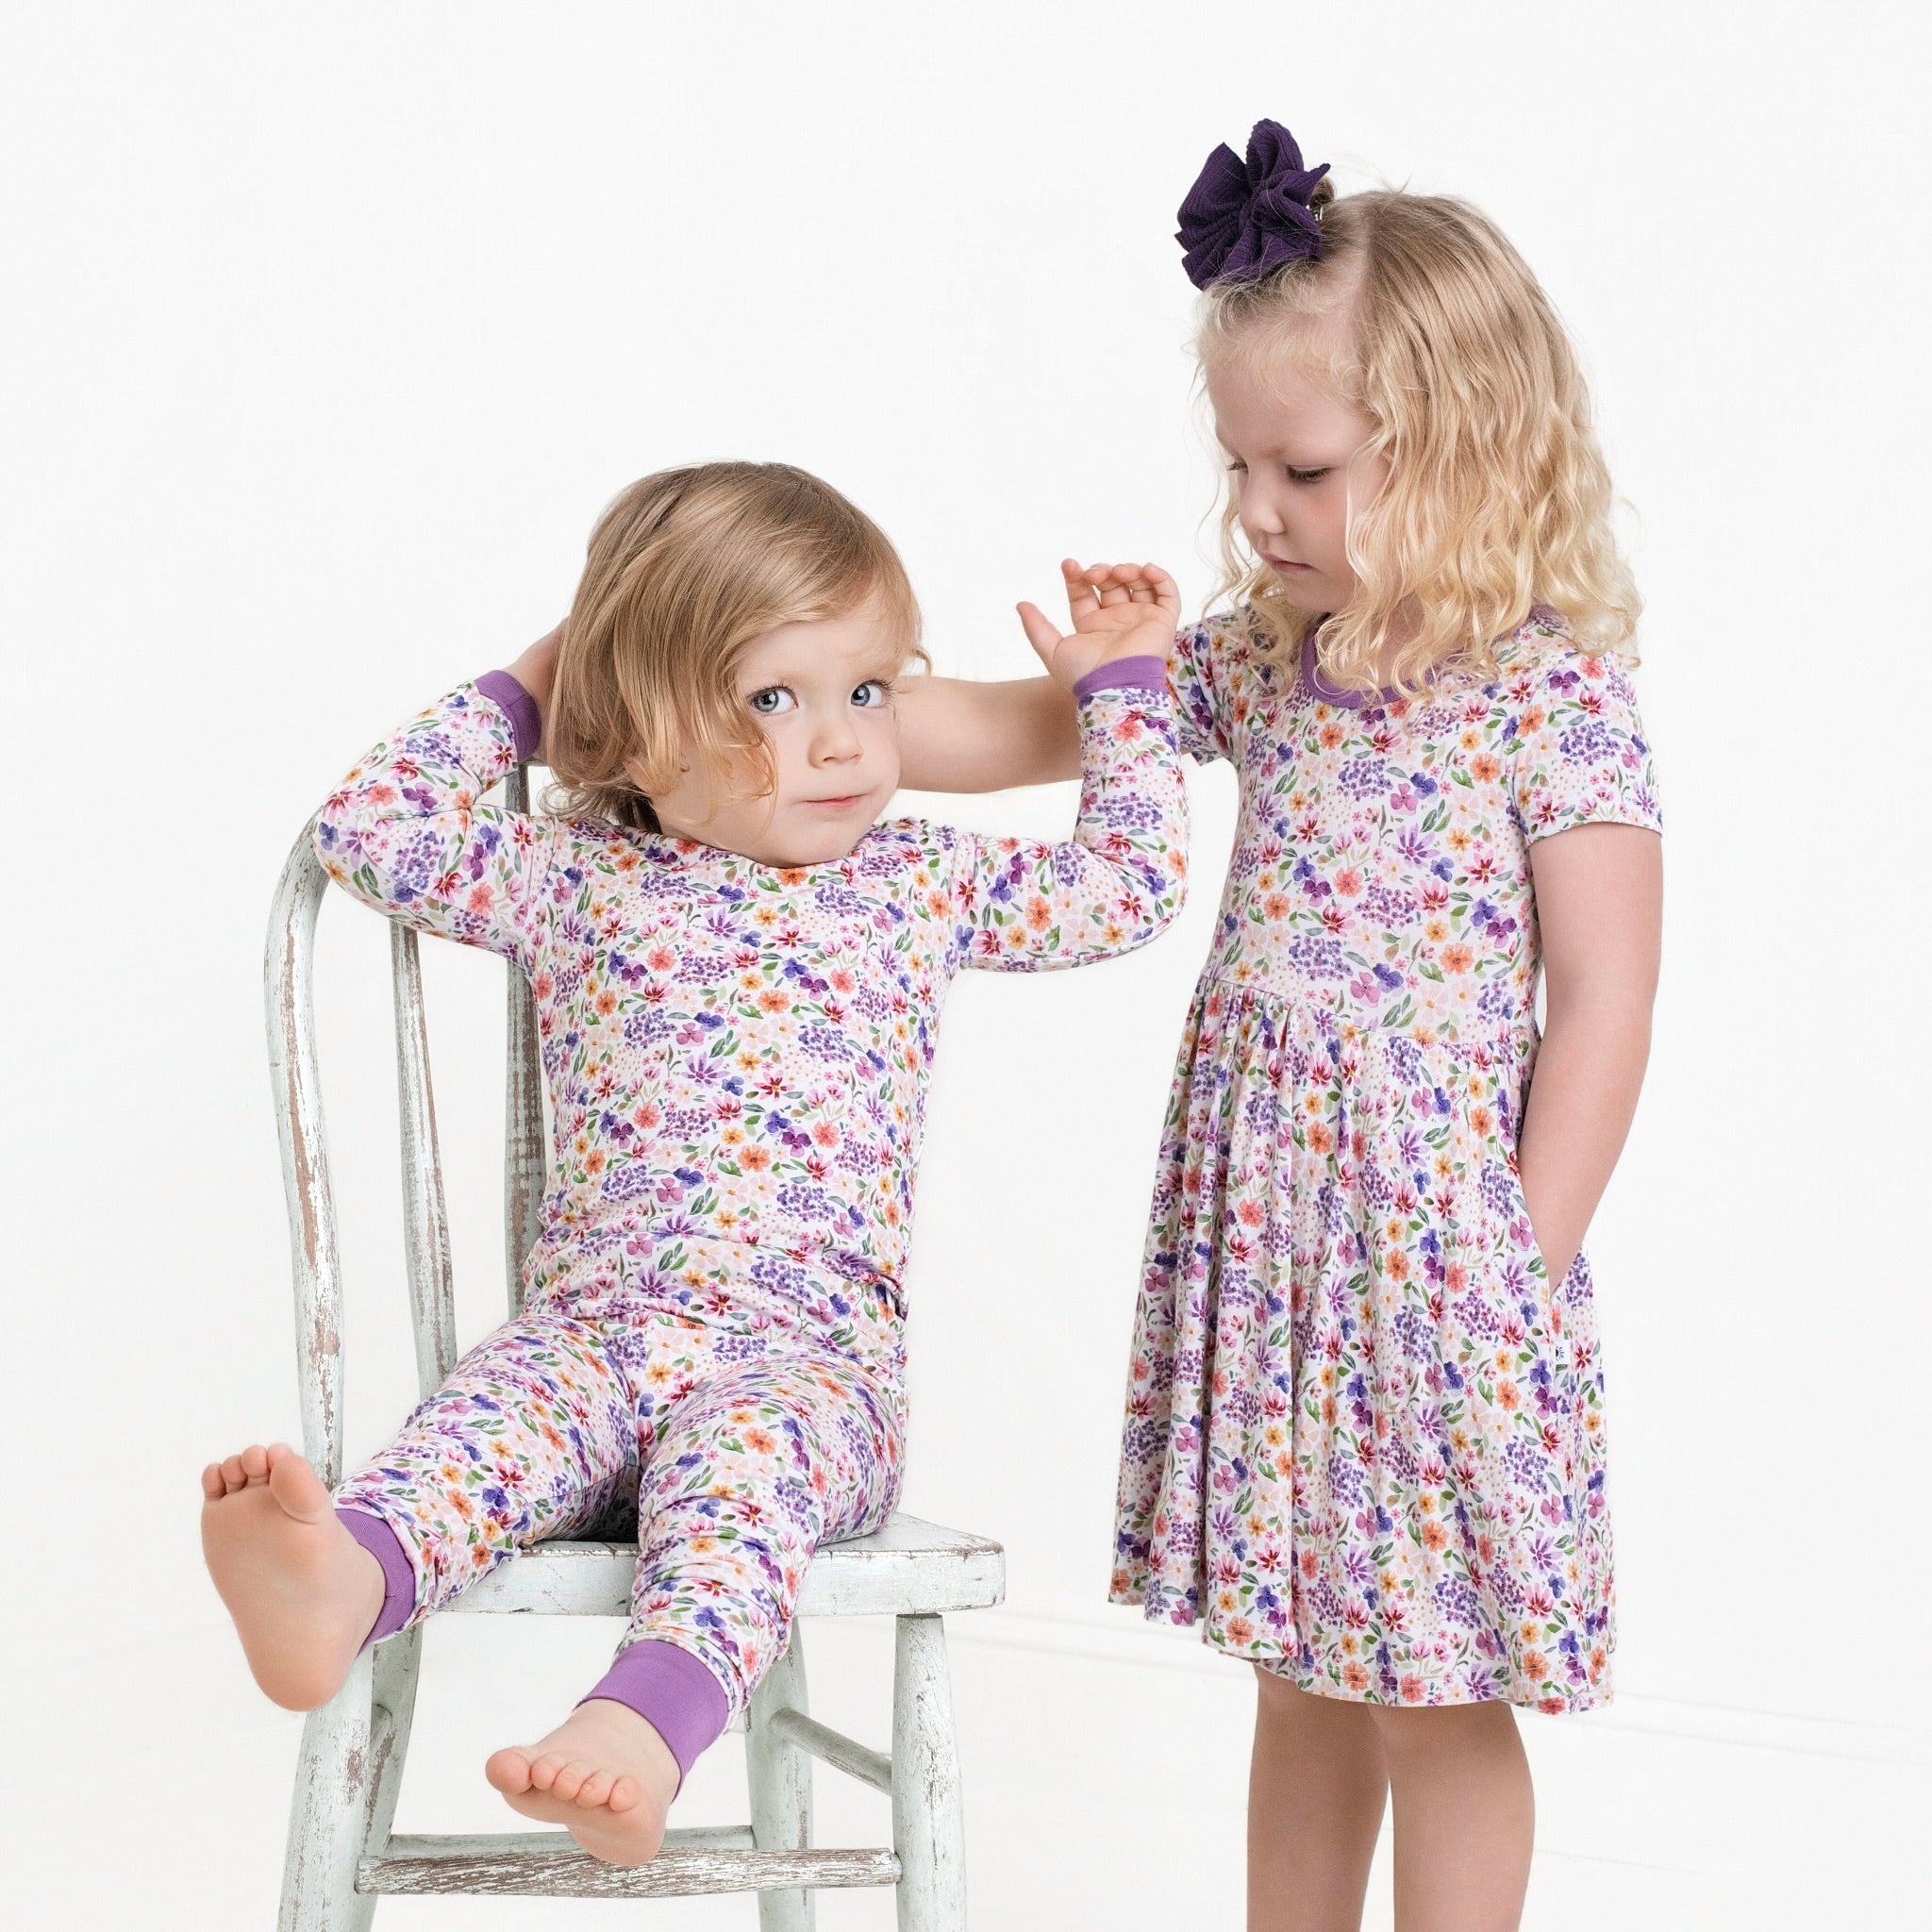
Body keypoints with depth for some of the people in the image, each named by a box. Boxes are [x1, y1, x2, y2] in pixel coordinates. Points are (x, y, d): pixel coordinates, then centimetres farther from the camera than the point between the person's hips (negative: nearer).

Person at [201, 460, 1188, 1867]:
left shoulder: (920, 881, 15)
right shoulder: (579, 879, 13)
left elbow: (1132, 882, 18)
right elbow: (373, 833, 9)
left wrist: (1120, 686, 21)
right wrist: (510, 698, 16)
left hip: (815, 1349, -1)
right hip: (595, 1326, 1)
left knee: (745, 1456, -36)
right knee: (500, 1413, -32)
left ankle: (651, 1720, -61)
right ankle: (347, 1580, -62)